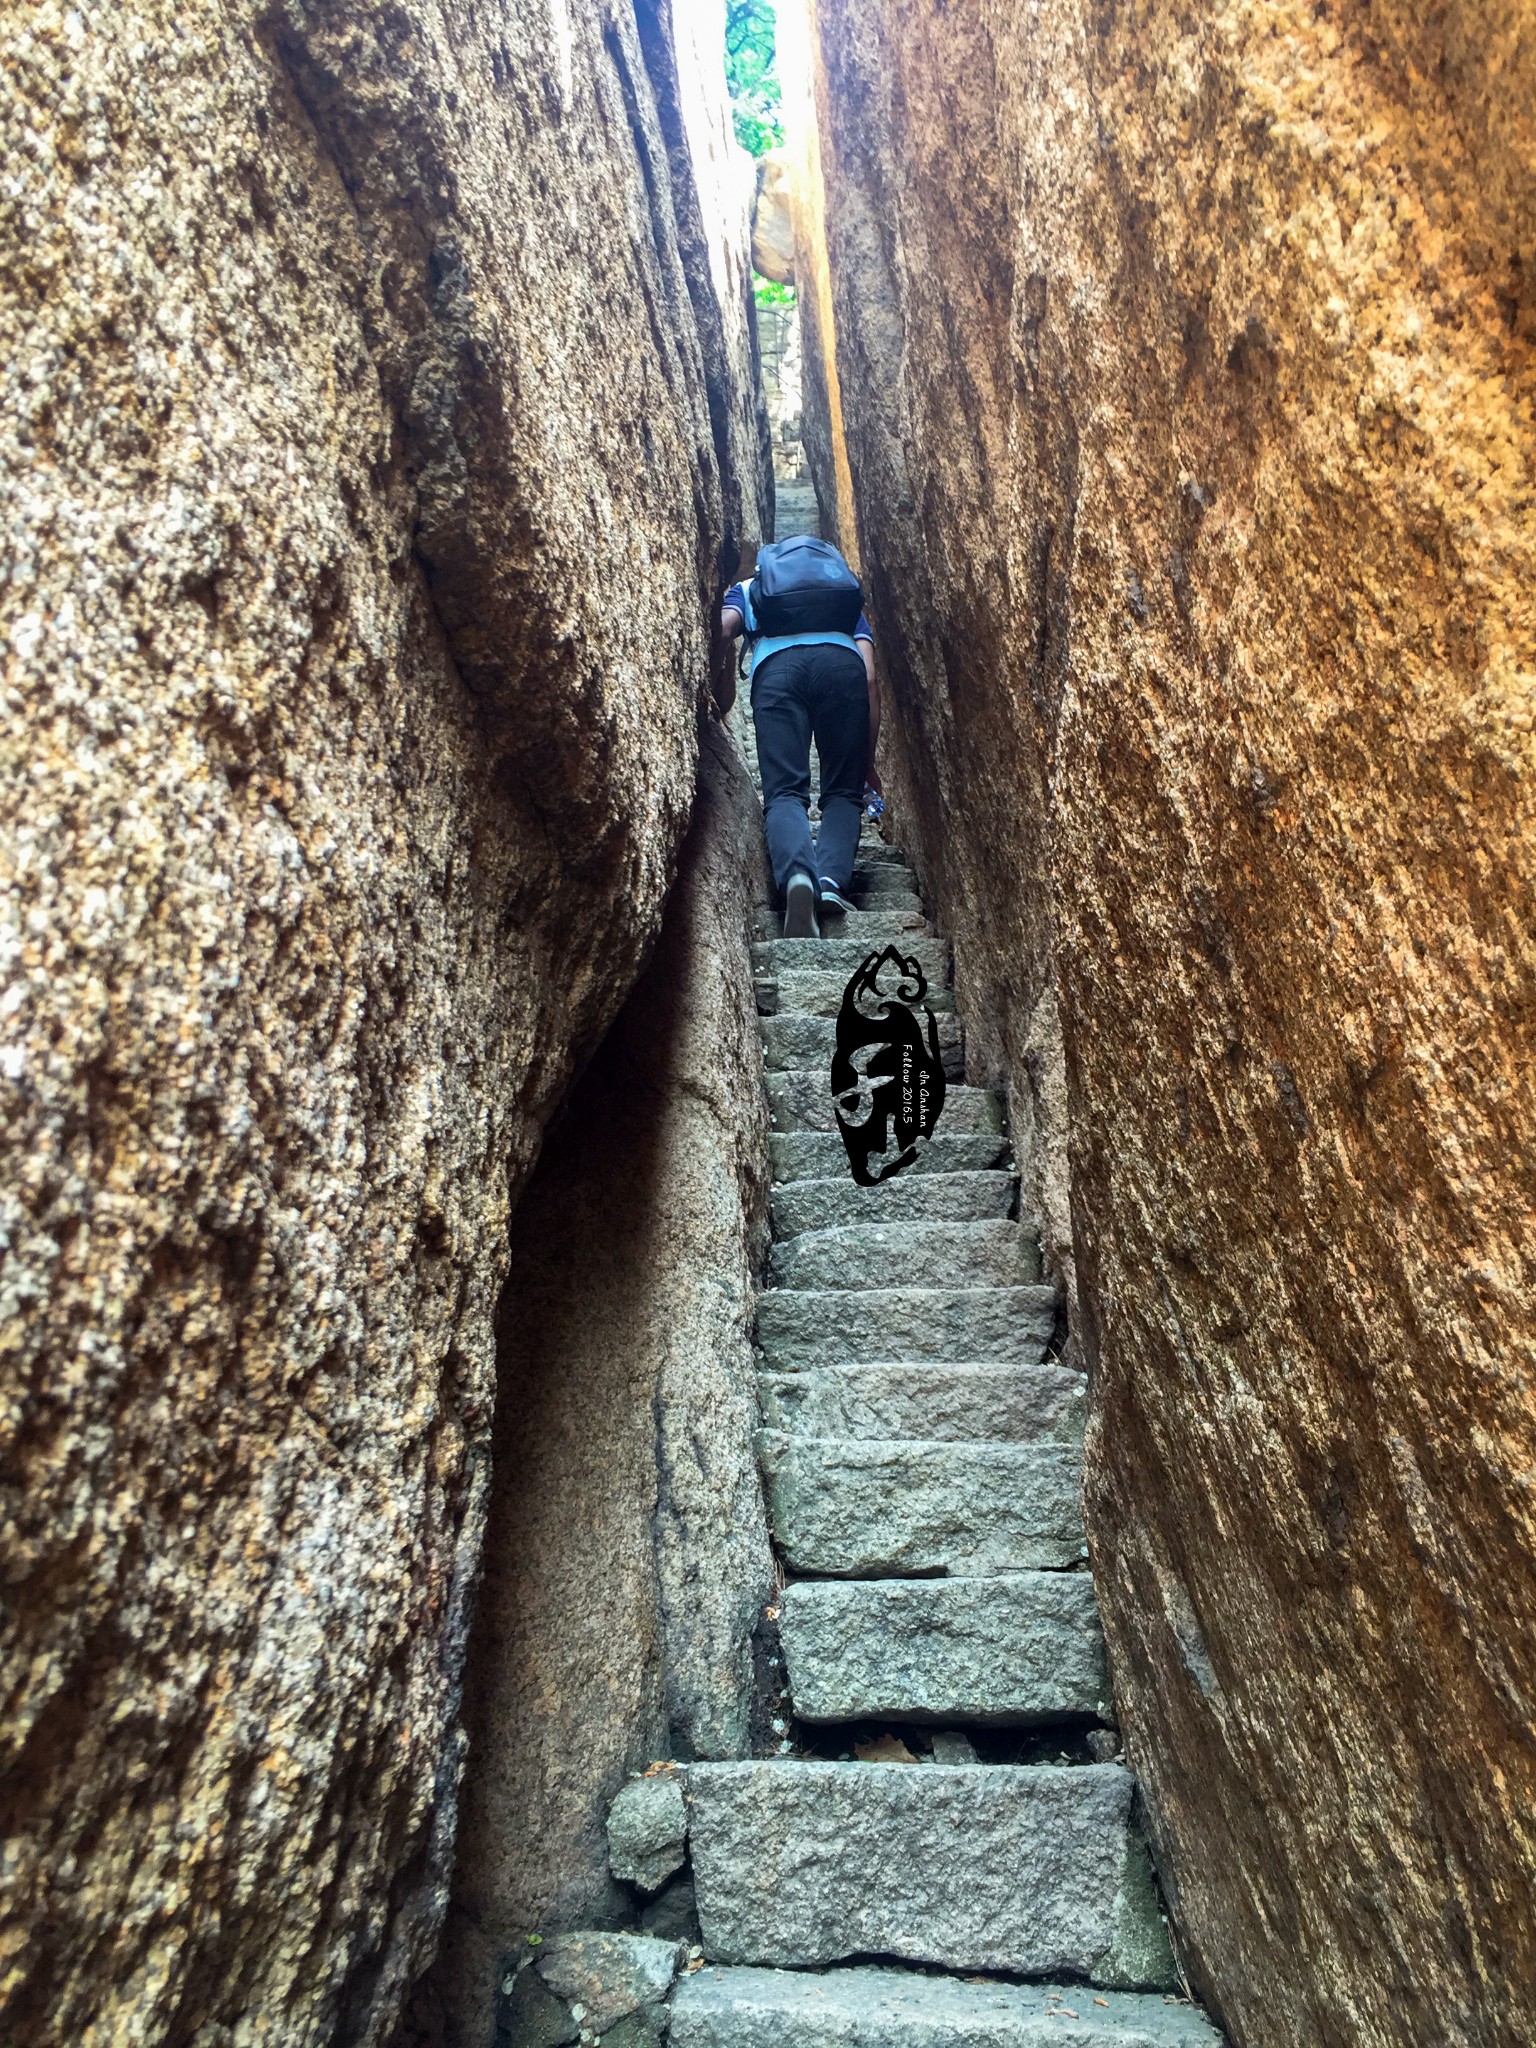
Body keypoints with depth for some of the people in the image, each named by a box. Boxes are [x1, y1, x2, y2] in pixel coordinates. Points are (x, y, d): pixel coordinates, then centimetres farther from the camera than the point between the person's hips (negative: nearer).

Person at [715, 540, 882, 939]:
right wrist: (867, 762, 27)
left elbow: (724, 627, 10)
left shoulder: (747, 589, 36)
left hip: (775, 666, -1)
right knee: (844, 791, 7)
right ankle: (832, 881, -18)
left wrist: (723, 697, 22)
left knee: (784, 791, -5)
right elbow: (870, 678, 25)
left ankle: (796, 874, -35)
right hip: (842, 662, 1)